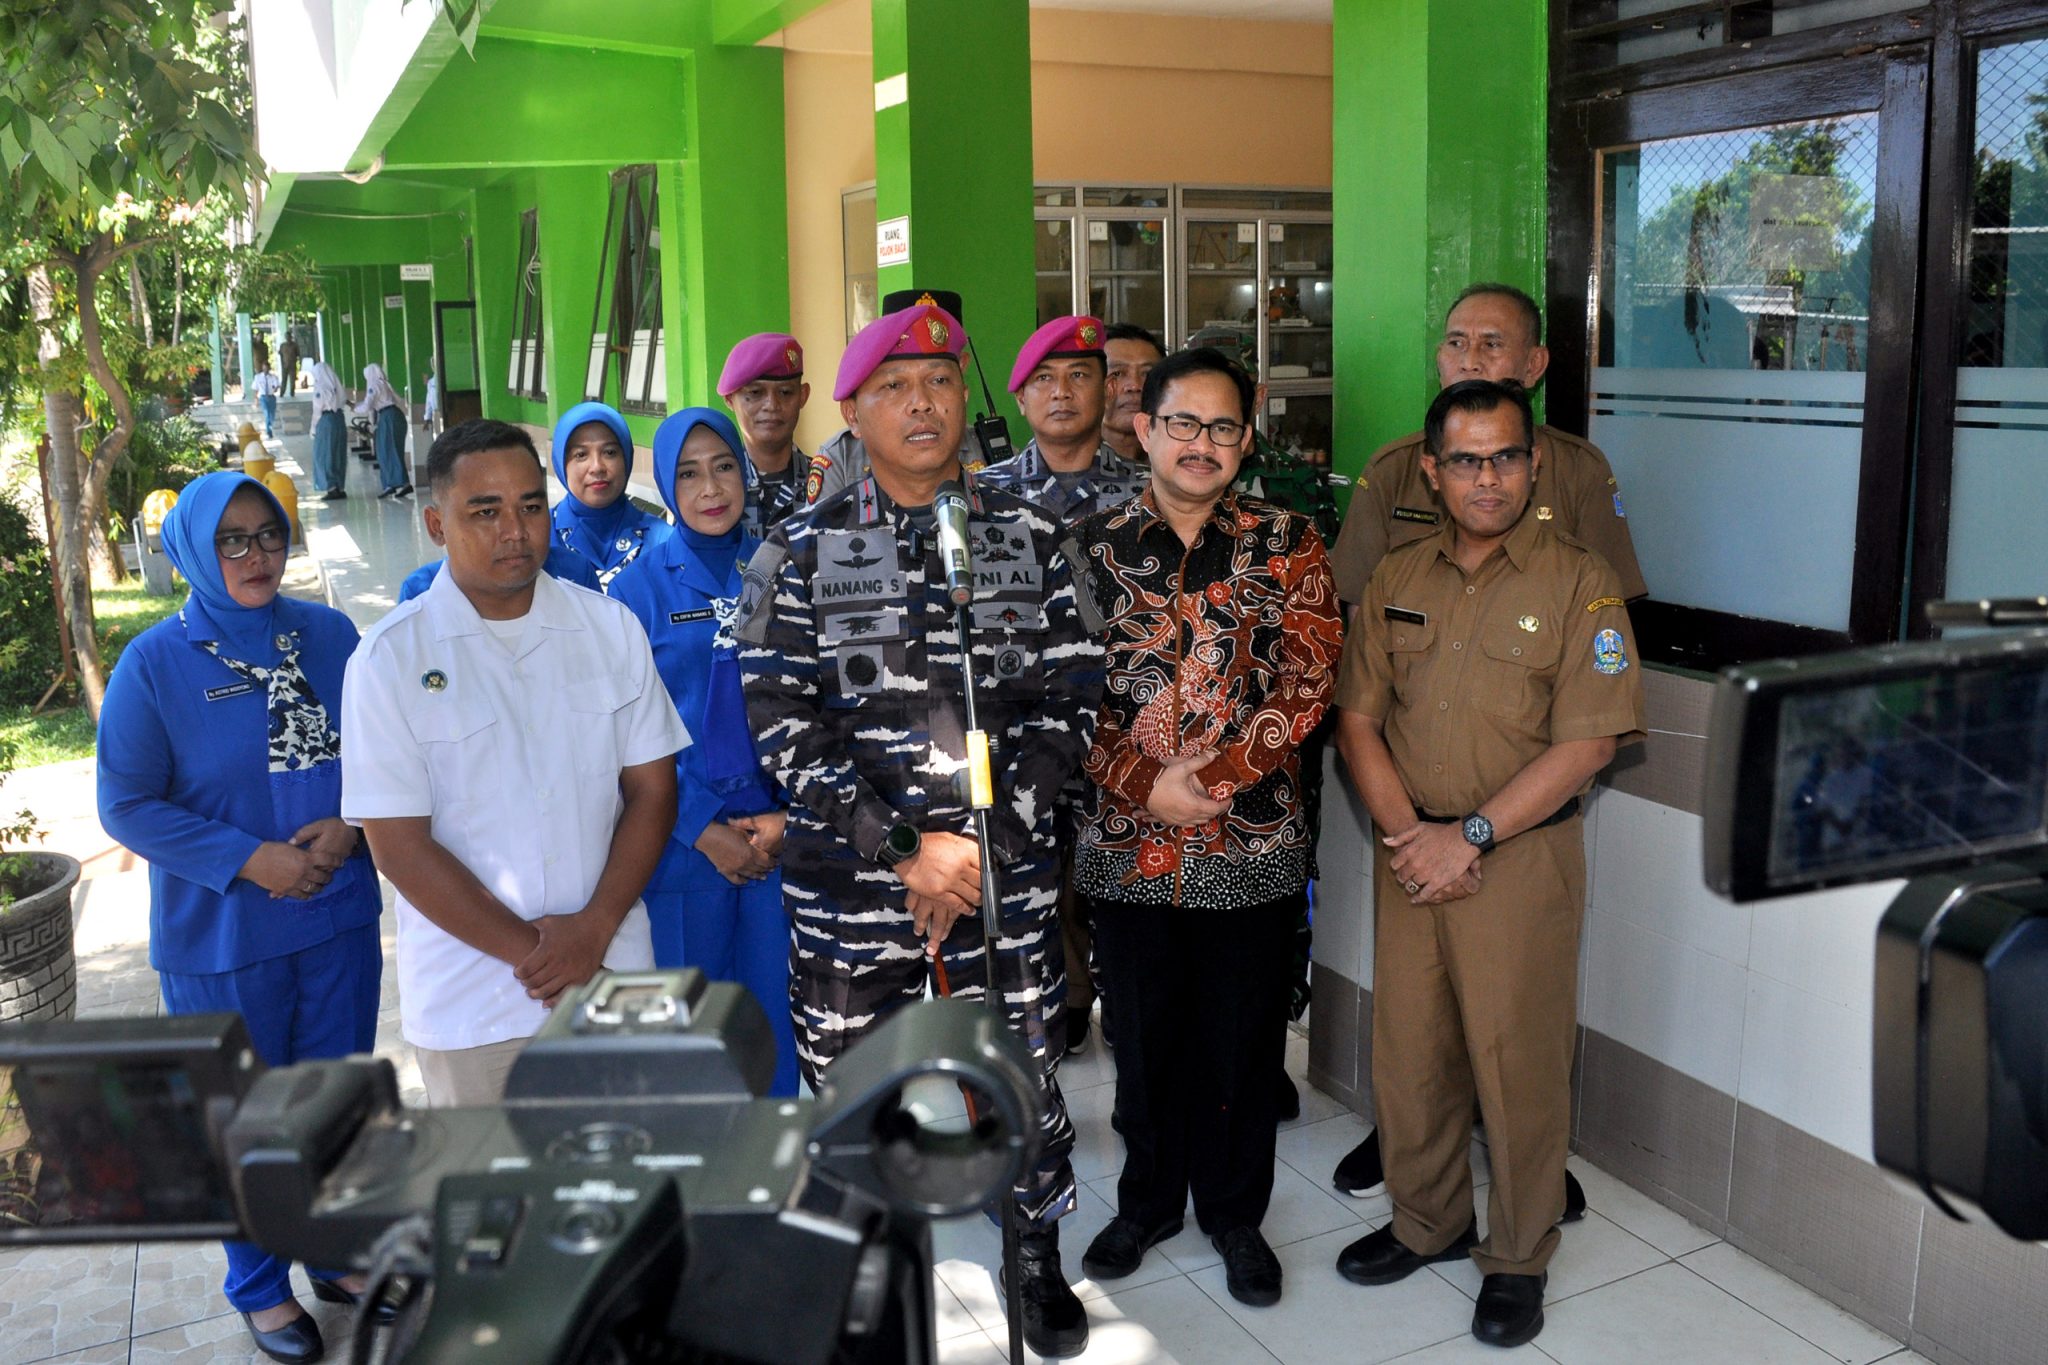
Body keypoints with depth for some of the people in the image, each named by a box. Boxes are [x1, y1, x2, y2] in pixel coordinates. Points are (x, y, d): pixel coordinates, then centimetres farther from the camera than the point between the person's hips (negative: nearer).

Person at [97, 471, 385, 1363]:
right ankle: (261, 1289, 33)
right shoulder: (153, 665, -10)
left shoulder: (331, 637, -1)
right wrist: (250, 860, -18)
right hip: (220, 938, -3)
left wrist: (346, 828, -14)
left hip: (339, 918, 3)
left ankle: (341, 1255, 38)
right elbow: (127, 805, -9)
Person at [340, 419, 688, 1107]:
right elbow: (399, 843, -8)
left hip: (613, 976, 2)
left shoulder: (611, 628, 4)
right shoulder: (390, 659, -5)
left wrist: (594, 927, -9)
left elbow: (652, 789, 4)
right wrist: (529, 949, -11)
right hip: (473, 1005, -2)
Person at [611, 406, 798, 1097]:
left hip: (779, 835, 1)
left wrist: (786, 814, -9)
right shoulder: (640, 585, -2)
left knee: (774, 1010, 9)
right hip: (681, 841, -1)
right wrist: (704, 829, -11)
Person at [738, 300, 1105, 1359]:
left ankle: (1039, 1260, 39)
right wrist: (903, 853, -15)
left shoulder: (1030, 539, 3)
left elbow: (1069, 702, 0)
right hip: (851, 879, -1)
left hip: (1007, 871, 1)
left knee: (1025, 1072, 12)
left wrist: (981, 842, -11)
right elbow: (784, 724, -8)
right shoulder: (799, 552, -1)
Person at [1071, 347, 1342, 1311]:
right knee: (1142, 1035, 16)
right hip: (1125, 844, 1)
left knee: (1243, 1041, 12)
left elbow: (1308, 682, -7)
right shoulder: (1091, 546, 1)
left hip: (1253, 844, -1)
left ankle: (1235, 1213, 34)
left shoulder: (1286, 546, 0)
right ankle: (1148, 1201, 38)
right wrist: (1147, 786, -12)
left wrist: (1213, 780, -16)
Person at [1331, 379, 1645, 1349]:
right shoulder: (1396, 580, 8)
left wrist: (1470, 836, -16)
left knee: (1519, 1059, 4)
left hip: (1522, 857, -4)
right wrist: (1404, 830, -9)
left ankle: (1518, 1258, 24)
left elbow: (1586, 741, -12)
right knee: (1408, 1046, 13)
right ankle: (1427, 1222, 34)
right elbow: (1357, 718, 6)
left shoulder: (1579, 583, -6)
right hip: (1409, 853, 4)